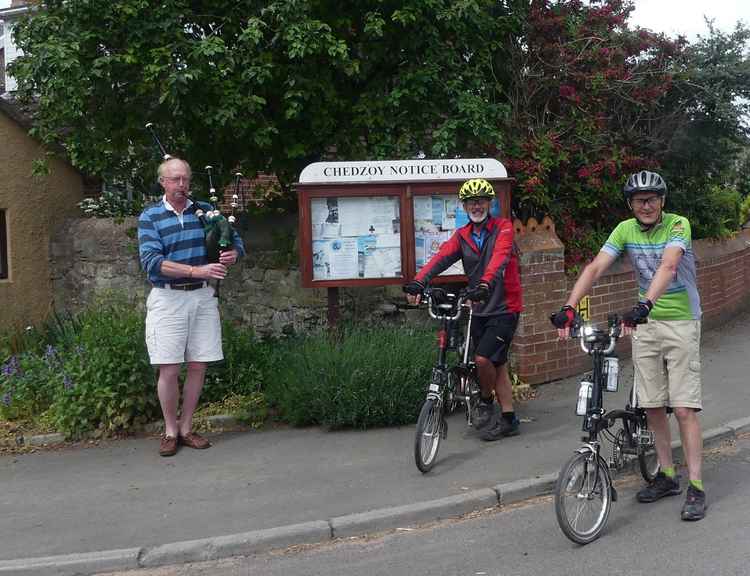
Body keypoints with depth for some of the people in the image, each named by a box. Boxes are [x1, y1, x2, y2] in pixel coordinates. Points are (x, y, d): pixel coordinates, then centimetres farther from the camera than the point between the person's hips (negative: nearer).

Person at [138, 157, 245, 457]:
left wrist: (233, 253, -11)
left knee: (198, 366, 6)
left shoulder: (205, 211, 7)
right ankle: (170, 431, 16)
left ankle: (186, 428, 22)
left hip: (202, 297, 3)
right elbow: (151, 261, -16)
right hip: (168, 298, -3)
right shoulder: (150, 217, -3)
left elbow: (235, 239, 14)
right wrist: (197, 270, -24)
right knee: (169, 368, -3)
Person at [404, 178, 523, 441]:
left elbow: (500, 256, -27)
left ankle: (486, 401, 10)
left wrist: (486, 283, -46)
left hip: (504, 308, -6)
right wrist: (419, 282, -29)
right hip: (480, 309, 6)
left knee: (483, 358, -17)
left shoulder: (503, 227, -7)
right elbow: (442, 257, -11)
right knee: (497, 364, 11)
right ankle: (509, 420, 21)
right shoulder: (462, 236, 7)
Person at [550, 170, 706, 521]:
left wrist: (645, 304, -47)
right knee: (652, 407, 8)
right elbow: (595, 268, -11)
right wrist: (569, 307, -25)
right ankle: (667, 476, 22)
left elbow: (668, 266, -32)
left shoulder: (678, 225, -14)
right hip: (645, 323, 5)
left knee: (684, 408, -8)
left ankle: (695, 487, -1)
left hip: (680, 323, -5)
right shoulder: (625, 230, -1)